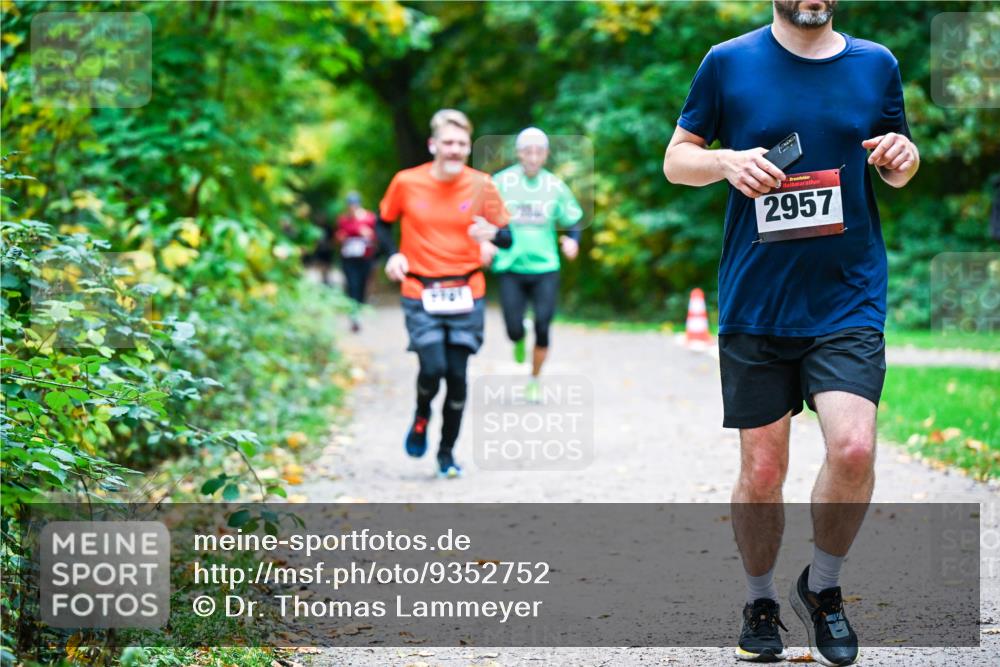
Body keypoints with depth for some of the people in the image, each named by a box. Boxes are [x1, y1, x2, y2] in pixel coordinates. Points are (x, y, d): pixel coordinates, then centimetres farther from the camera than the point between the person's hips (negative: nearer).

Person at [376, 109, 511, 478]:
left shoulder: (481, 185, -2)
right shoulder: (406, 183, -3)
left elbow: (507, 237, 2)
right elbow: (383, 223, 12)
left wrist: (492, 233, -21)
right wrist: (393, 254, -6)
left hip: (466, 293, 1)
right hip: (421, 294, -1)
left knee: (457, 374, -1)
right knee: (433, 368, -16)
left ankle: (447, 453, 18)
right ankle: (421, 417, 20)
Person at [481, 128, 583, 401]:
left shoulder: (555, 186, 2)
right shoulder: (501, 182, -3)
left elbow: (572, 221, 11)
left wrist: (572, 240, -10)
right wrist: (485, 242, -13)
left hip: (545, 268, 1)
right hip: (510, 266, -1)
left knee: (543, 329, -6)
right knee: (513, 330, -7)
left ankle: (534, 381, 17)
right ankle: (519, 341, 33)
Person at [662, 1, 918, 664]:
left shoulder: (876, 64, 7)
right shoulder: (729, 62, 2)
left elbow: (898, 172, 19)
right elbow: (676, 158, 9)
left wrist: (903, 157, -5)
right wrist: (727, 161, -12)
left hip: (850, 298, 1)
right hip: (755, 304, 0)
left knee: (853, 447, -17)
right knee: (762, 466, 4)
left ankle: (823, 586, 9)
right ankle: (761, 602, 27)